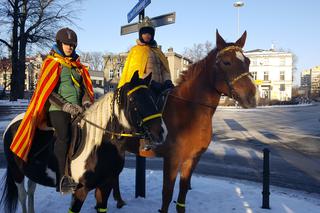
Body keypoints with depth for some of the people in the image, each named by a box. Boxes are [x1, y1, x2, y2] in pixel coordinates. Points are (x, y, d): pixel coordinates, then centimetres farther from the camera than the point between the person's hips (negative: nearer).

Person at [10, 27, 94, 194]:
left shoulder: (77, 65, 21)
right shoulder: (52, 62, 4)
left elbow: (84, 86, 21)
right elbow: (48, 91, -4)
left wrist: (86, 102, 2)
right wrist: (66, 106, -12)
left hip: (77, 109, 6)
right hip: (57, 108, -6)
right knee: (64, 136, -23)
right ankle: (62, 179, -21)